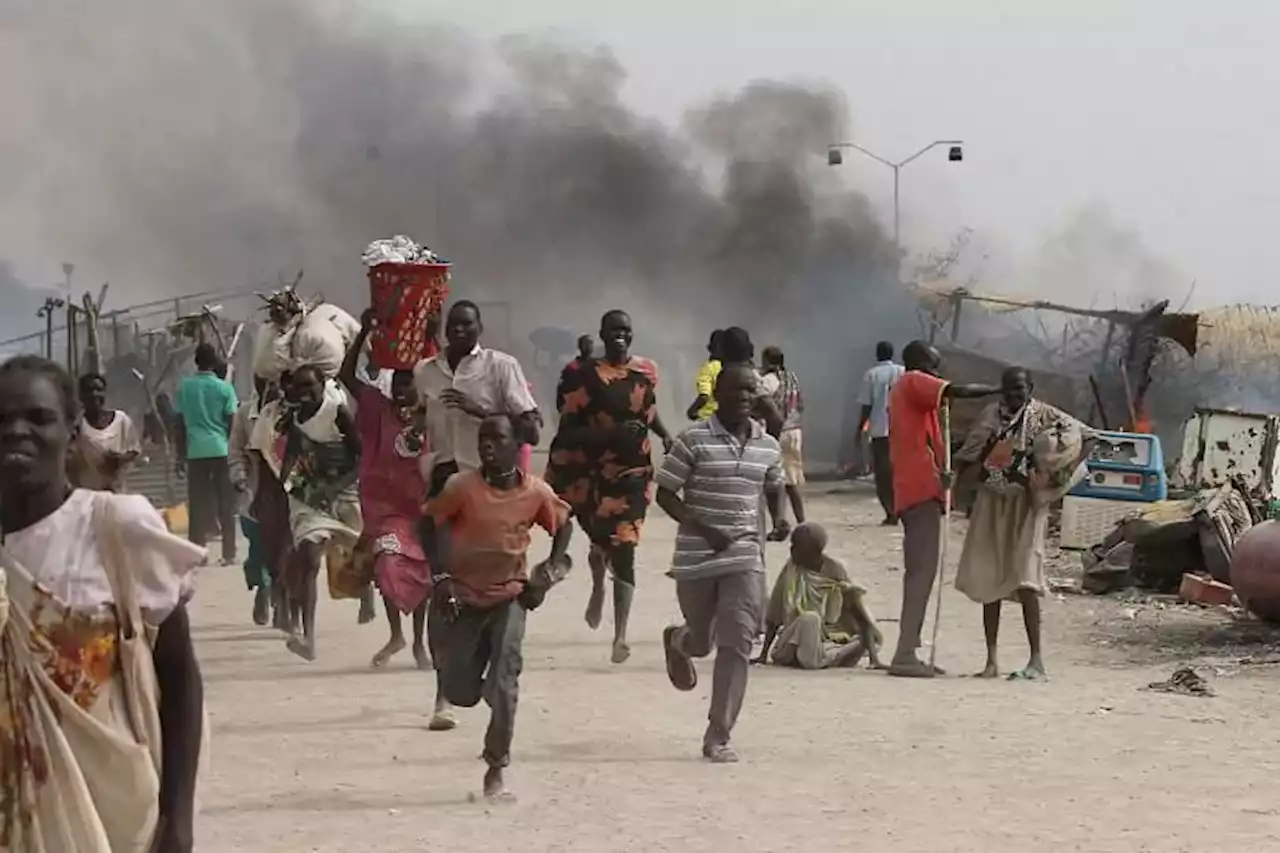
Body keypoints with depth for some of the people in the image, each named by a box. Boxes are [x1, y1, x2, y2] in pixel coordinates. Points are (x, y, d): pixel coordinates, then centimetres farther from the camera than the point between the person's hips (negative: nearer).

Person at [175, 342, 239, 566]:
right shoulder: (224, 387, -2)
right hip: (221, 450, -1)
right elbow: (232, 422, -2)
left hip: (196, 451, 1)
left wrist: (181, 454, 13)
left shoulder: (184, 387, 3)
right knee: (226, 505, 4)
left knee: (197, 505, 5)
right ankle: (228, 553, 4)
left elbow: (180, 424, 6)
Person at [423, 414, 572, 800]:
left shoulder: (536, 492, -10)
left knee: (504, 687, -13)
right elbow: (429, 522, -5)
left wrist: (550, 570, -2)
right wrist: (440, 577, -12)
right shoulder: (462, 487, -16)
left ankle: (496, 769, 1)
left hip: (510, 596, 0)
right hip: (463, 597, 0)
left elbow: (563, 524, 9)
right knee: (459, 693, 4)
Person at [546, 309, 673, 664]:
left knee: (624, 551, -7)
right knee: (601, 539, 15)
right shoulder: (585, 375, -10)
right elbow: (569, 432, -15)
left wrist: (665, 434, 9)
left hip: (634, 471, 1)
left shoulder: (646, 371, 4)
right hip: (593, 471, -1)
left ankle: (620, 637, -11)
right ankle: (598, 588, 51)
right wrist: (612, 434, -26)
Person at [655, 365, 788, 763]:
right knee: (702, 641, 13)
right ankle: (677, 642, 54)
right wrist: (704, 530, -18)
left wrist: (779, 519, 2)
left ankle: (718, 737, -3)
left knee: (736, 644, -9)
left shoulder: (768, 446, 5)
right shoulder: (694, 440, -9)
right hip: (696, 557, -2)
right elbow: (665, 494, -7)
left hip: (745, 557, 3)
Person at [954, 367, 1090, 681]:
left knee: (1024, 579, -13)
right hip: (992, 503, 5)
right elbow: (969, 454, 13)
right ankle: (991, 660, 11)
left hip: (1026, 505, -5)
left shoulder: (1044, 417, -6)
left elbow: (1084, 437, -6)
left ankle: (1036, 659, -10)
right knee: (988, 580, 5)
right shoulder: (990, 415, 6)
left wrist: (1057, 478, -12)